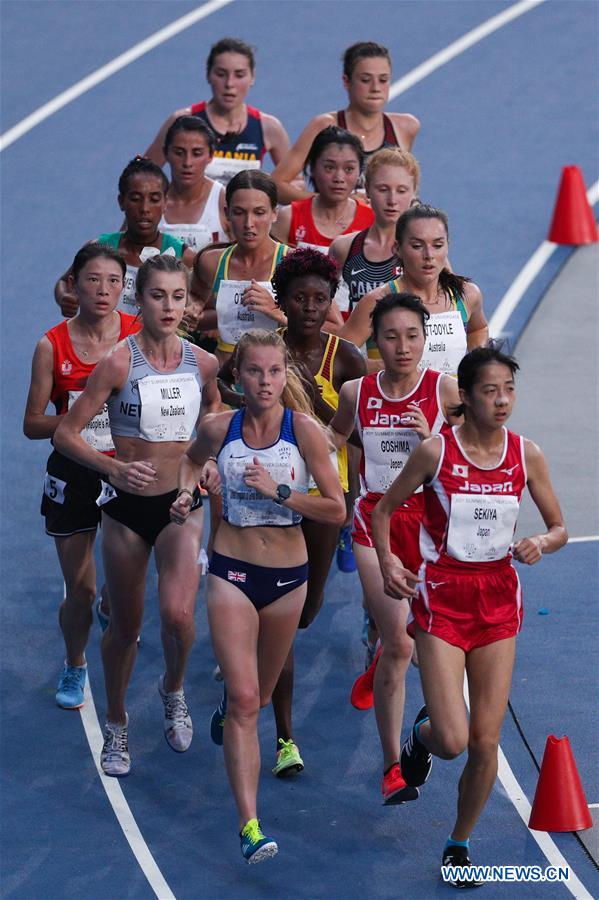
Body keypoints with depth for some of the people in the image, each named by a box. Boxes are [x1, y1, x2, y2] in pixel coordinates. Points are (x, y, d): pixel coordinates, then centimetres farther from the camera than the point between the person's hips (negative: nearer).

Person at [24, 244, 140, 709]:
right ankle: (74, 667, 33)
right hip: (74, 475, 0)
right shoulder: (52, 346, -7)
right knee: (80, 590, 4)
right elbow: (32, 424, -5)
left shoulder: (140, 334, -6)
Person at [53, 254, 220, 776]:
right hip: (127, 506, -1)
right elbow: (65, 434, -12)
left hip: (181, 504, 1)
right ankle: (117, 726, 31)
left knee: (178, 614, -18)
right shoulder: (119, 363, -13)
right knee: (126, 624, 8)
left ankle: (174, 690, 14)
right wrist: (114, 468, -26)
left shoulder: (202, 363, -3)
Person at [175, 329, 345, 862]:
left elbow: (336, 511, -12)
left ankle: (227, 705, 59)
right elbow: (192, 459, 19)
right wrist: (185, 492, 0)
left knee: (259, 694, 20)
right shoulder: (219, 429, -5)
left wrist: (278, 491, -21)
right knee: (244, 700, -13)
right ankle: (250, 825, -17)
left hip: (288, 576, 1)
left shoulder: (304, 430, -11)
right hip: (232, 572, -1)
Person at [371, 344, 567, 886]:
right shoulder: (436, 451, -9)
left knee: (486, 742, 2)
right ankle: (422, 735, 27)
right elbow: (385, 509, 4)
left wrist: (540, 544, -14)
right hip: (442, 597, -3)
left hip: (498, 599, 3)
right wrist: (387, 561, -11)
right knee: (453, 740, -11)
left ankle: (460, 843, 24)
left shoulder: (527, 455, -1)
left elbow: (559, 528, 8)